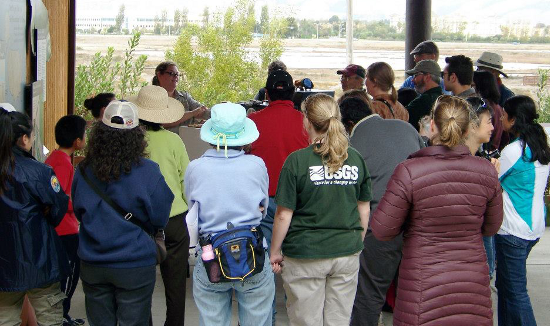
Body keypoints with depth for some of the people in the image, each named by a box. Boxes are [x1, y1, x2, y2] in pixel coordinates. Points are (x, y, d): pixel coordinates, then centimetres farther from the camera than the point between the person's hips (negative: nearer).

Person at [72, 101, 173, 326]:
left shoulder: (83, 170, -7)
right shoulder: (147, 172, -16)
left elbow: (78, 212, 9)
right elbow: (159, 220, -6)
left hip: (92, 267, 3)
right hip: (134, 266, -3)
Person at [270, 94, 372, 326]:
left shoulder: (297, 161, -10)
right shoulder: (355, 159, 2)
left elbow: (284, 215, -10)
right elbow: (364, 210, 9)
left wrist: (275, 252, 1)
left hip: (305, 255, -4)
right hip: (347, 254, 4)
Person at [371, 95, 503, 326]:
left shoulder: (408, 172, -16)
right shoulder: (486, 171, -4)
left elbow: (382, 231, -9)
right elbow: (491, 227, 9)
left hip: (424, 288, -3)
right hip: (474, 285, 3)